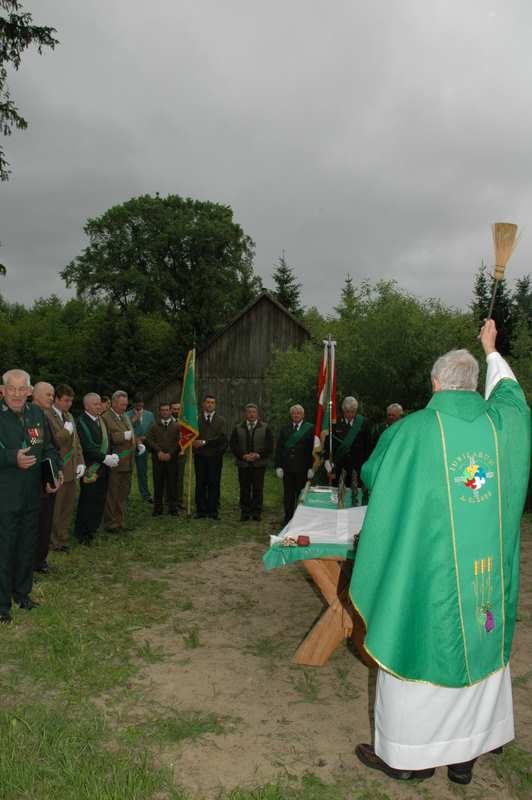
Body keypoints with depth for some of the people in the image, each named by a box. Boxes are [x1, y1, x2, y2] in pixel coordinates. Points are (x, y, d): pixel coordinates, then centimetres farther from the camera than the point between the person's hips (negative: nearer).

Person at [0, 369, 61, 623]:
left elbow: (48, 447, 8)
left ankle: (22, 591, 38)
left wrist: (54, 472, -5)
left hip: (32, 495, 5)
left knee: (27, 547, 19)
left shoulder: (37, 413, 4)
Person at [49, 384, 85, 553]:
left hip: (71, 471, 8)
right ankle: (54, 543, 13)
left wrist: (80, 463, 8)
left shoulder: (69, 417, 15)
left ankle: (62, 539, 24)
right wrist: (66, 431, -16)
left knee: (67, 509, 14)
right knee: (55, 511, 2)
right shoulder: (46, 416, -12)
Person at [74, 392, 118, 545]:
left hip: (103, 468, 7)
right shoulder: (82, 422, -12)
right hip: (90, 469, -7)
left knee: (99, 501, 12)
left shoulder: (100, 420, 11)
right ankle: (82, 533, 12)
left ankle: (92, 528, 24)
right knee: (87, 502, 0)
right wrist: (105, 458, -20)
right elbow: (87, 447, -19)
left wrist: (112, 456, -3)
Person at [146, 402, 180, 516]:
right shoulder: (154, 426, 12)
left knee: (172, 484, 1)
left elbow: (179, 442, 0)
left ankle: (172, 508, 9)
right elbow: (149, 440, 1)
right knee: (158, 484, 3)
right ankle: (157, 508, 10)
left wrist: (170, 454, -10)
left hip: (172, 459, -1)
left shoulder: (176, 426, 7)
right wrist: (159, 451, -12)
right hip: (158, 459, 1)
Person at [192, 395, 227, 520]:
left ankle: (213, 510, 5)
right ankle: (201, 510, 9)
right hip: (200, 456, 0)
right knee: (200, 484, 3)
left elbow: (221, 438, -6)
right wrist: (195, 443, -18)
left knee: (214, 484, 0)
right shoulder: (196, 419, 7)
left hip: (215, 456, 0)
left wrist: (204, 442, -12)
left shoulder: (221, 420, 7)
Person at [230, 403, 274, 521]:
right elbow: (233, 445, 3)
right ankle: (244, 512, 11)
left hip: (259, 464, -1)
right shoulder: (237, 428, 9)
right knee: (244, 489, 3)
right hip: (243, 464, 1)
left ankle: (257, 512, 10)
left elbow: (270, 446, 1)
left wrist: (258, 455, -12)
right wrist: (243, 456, -10)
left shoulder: (265, 428, 5)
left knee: (258, 489, 1)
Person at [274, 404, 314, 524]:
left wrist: (311, 467, -10)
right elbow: (278, 449, 8)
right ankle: (288, 518, 16)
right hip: (287, 467, 3)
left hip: (302, 468, -2)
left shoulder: (309, 428, 0)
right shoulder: (284, 429, 10)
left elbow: (313, 449, -4)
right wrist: (278, 466, -1)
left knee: (301, 495, 4)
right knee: (288, 495, 7)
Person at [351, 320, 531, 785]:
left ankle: (407, 754, 25)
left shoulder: (411, 431, -12)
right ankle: (465, 754, 31)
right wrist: (490, 347, 36)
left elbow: (370, 474, 4)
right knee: (479, 650, 17)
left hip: (426, 569, -4)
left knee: (419, 649, 10)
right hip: (489, 571, 4)